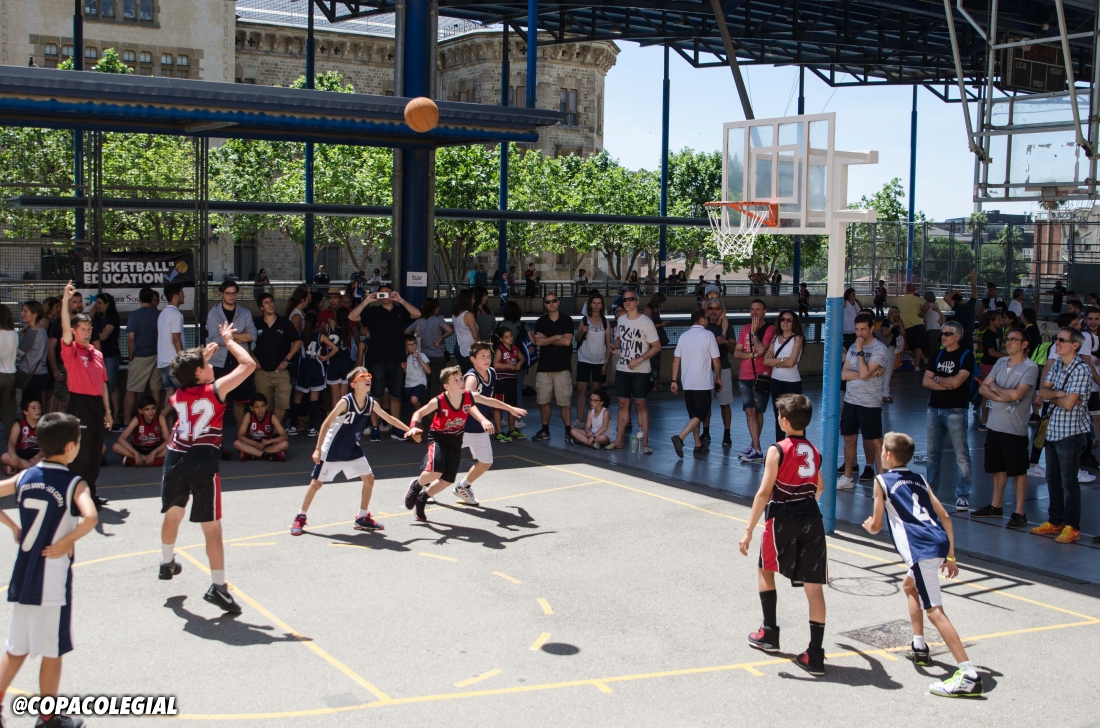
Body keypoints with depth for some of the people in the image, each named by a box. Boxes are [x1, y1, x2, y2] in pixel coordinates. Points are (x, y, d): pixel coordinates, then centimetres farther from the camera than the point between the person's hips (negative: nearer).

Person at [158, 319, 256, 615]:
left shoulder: (177, 396, 8)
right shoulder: (215, 390, -8)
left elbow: (190, 380, 35)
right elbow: (248, 364, -6)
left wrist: (202, 355, 35)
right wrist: (229, 341, 7)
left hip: (175, 463, 6)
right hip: (203, 466, -5)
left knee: (173, 515, 27)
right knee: (211, 527, -4)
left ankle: (167, 564, 48)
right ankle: (218, 586, -10)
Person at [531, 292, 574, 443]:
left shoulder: (566, 321, 2)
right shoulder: (541, 322, 8)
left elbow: (567, 341, -11)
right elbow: (538, 341, -5)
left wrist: (547, 339, -5)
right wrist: (556, 337, -9)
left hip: (562, 366, -3)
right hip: (544, 366, 3)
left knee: (564, 401, -4)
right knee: (543, 400, 7)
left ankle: (568, 431, 0)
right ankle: (545, 430, 17)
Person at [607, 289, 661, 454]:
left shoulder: (646, 322, -11)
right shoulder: (621, 320, 7)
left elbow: (656, 347, -10)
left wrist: (639, 360, -18)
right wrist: (615, 347, 0)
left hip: (640, 371, -5)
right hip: (622, 368, 5)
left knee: (640, 404, -4)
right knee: (623, 403, 10)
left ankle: (645, 443, -1)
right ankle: (619, 440, 16)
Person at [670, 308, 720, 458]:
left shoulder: (684, 336, 8)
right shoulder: (708, 335, -6)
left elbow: (676, 360, 6)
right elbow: (716, 360, -4)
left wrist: (674, 380, 10)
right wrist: (718, 378, 9)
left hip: (687, 383, 6)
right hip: (703, 383, -6)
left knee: (694, 414, 14)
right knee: (700, 414, -3)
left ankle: (698, 445, 17)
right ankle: (680, 438, -20)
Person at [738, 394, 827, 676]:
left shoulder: (778, 451, -9)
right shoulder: (814, 452, 10)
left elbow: (764, 493, -15)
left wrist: (749, 530, -14)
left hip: (783, 521, -4)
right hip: (812, 520, 4)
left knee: (765, 570, 20)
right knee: (813, 584, 2)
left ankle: (769, 633, 22)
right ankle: (815, 654, 0)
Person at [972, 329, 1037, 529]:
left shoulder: (1030, 368, -11)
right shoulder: (1001, 362, 10)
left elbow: (1016, 394, -22)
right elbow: (984, 387, 5)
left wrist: (994, 388, -5)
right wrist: (1001, 396, -13)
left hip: (1015, 428, -7)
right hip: (995, 424, 7)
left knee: (1018, 470, 1)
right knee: (998, 468, 16)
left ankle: (1019, 512, 7)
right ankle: (996, 506, 28)